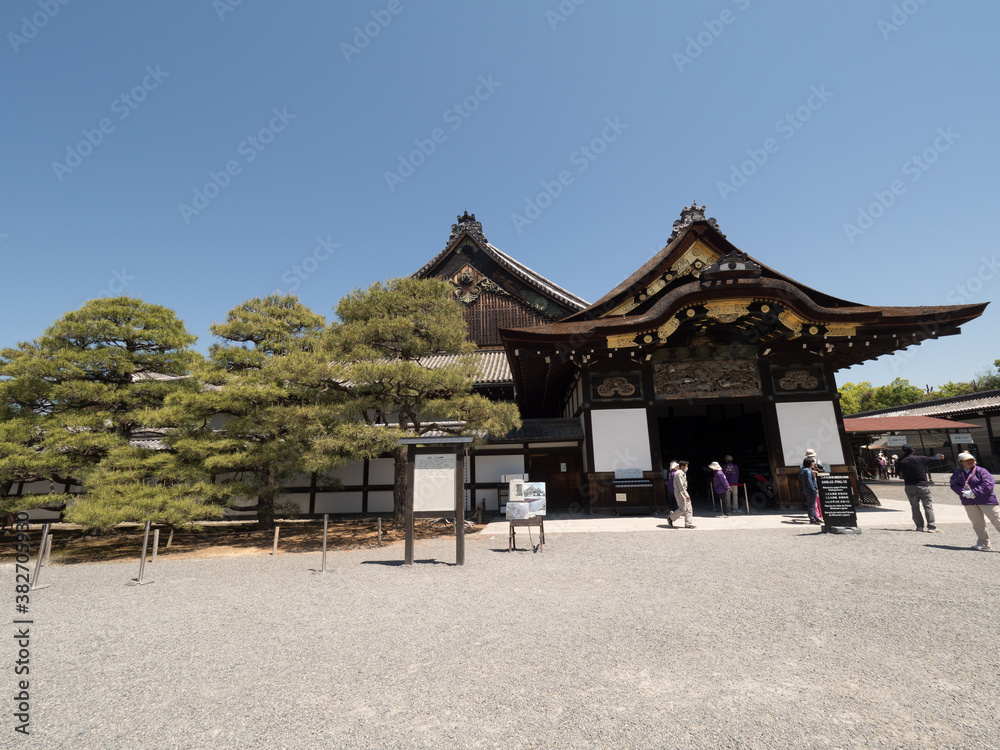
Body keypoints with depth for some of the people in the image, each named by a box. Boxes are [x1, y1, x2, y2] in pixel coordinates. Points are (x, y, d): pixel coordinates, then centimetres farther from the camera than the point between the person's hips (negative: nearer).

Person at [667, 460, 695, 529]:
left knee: (688, 508, 5)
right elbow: (680, 486, -21)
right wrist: (686, 495, -22)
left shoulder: (682, 473, 18)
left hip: (683, 492, 10)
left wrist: (686, 494, 21)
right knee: (682, 509, -10)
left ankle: (688, 524, 7)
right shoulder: (679, 473, -16)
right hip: (679, 492, -10)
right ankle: (670, 518, 4)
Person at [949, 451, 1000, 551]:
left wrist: (973, 492, -22)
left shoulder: (981, 471, -8)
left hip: (986, 500, -4)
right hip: (969, 502, 4)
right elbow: (953, 485, -1)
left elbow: (988, 484, -16)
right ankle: (983, 544, 19)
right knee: (977, 523, 9)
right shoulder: (958, 473, 4)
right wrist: (963, 492, -18)